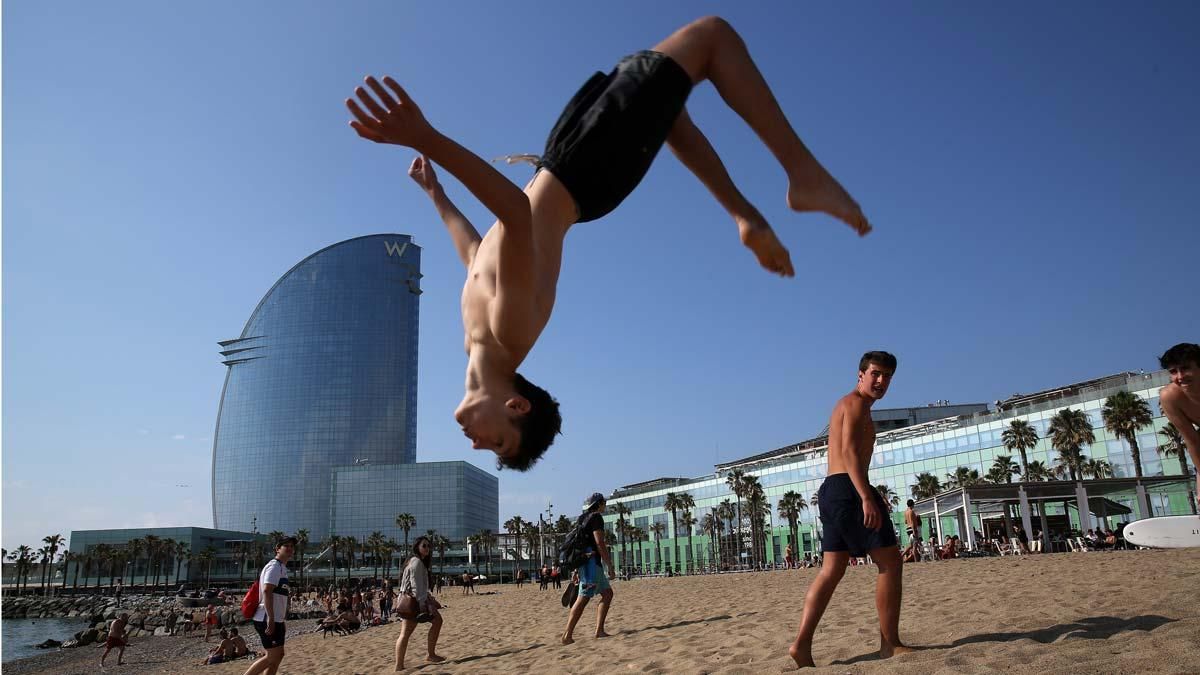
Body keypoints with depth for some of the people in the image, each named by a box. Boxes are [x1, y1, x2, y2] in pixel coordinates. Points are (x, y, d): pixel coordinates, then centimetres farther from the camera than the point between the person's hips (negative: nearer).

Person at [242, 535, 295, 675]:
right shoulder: (274, 566, -13)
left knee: (278, 655, 11)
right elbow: (266, 591, -25)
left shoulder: (282, 568, 18)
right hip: (268, 620, -10)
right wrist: (270, 619, -29)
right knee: (273, 656, -7)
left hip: (276, 619, 10)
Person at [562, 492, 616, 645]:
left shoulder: (581, 519, 21)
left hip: (582, 561, 10)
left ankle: (599, 630, 9)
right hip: (591, 562, -10)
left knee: (607, 593, 12)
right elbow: (599, 543, -16)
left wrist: (576, 570, 23)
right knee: (583, 599, -12)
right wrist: (610, 565, -14)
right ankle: (567, 635, -14)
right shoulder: (596, 517, -7)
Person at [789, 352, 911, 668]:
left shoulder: (847, 405, 26)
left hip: (831, 490, 10)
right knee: (890, 562, -2)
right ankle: (890, 644, 3)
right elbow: (849, 452, -19)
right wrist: (867, 497, -27)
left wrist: (866, 496, 27)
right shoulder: (856, 403, -5)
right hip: (848, 489, -10)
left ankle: (802, 645, 0)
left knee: (832, 570, 6)